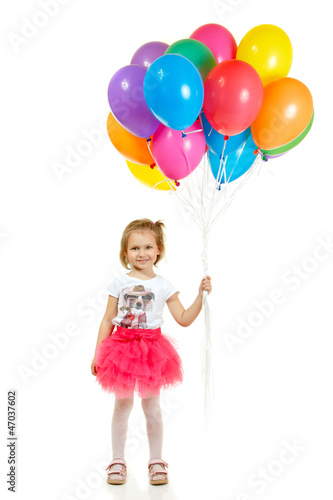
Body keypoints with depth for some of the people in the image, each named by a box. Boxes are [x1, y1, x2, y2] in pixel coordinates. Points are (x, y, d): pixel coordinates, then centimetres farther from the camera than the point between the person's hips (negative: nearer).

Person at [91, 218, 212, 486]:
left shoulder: (163, 285, -1)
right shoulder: (120, 283, 0)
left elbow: (184, 319, -2)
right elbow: (108, 320, 4)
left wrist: (201, 295, -12)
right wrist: (98, 353, 3)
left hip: (152, 350, 0)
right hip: (122, 348, 1)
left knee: (152, 409, 9)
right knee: (122, 406, 11)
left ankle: (156, 461, 25)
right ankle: (118, 460, 26)